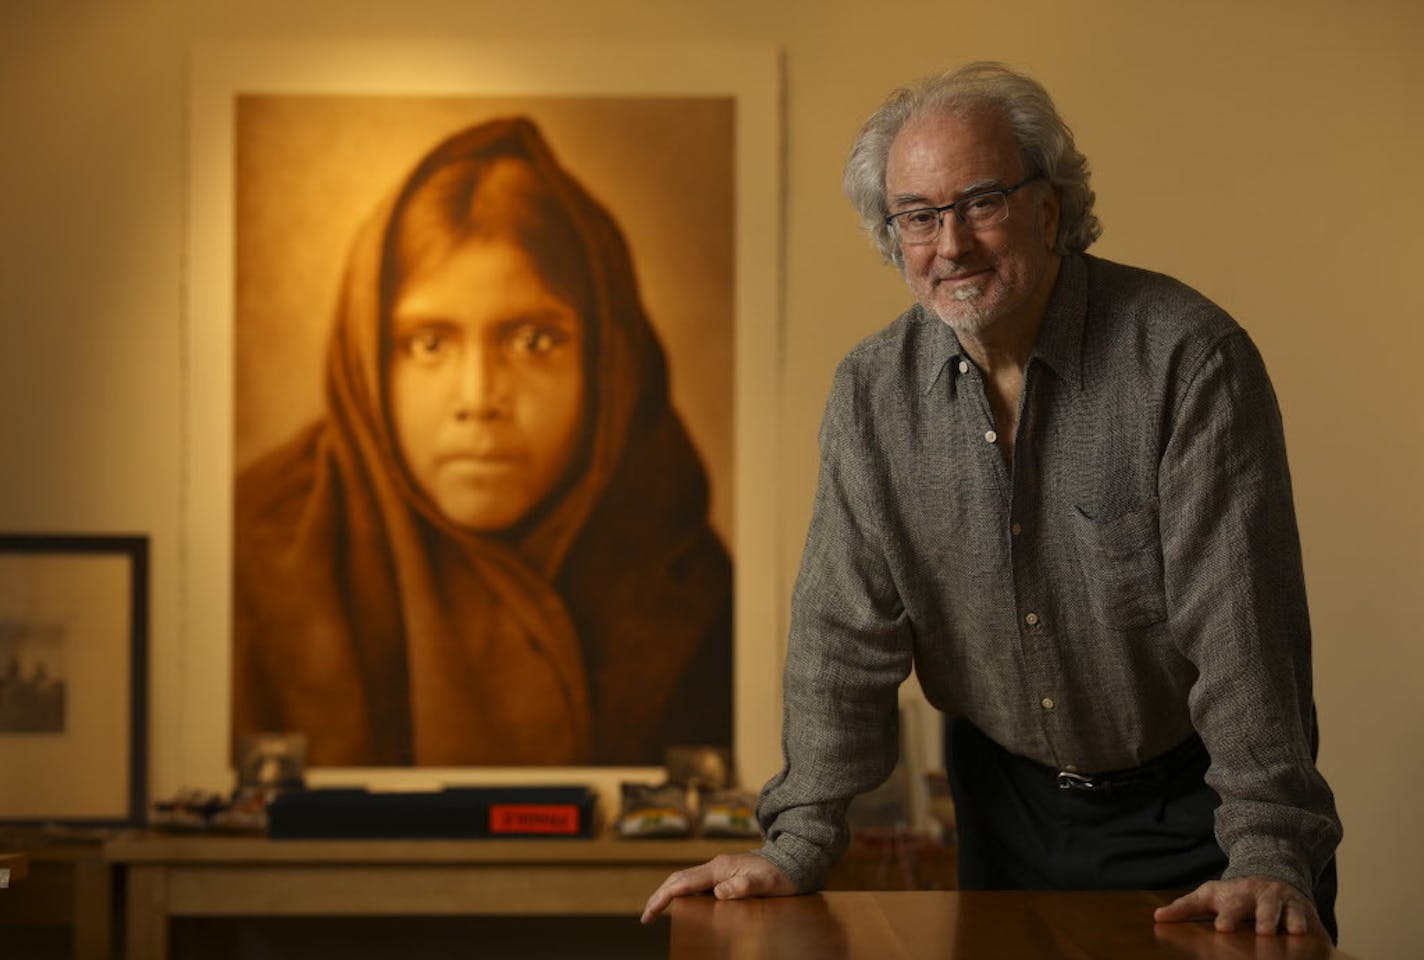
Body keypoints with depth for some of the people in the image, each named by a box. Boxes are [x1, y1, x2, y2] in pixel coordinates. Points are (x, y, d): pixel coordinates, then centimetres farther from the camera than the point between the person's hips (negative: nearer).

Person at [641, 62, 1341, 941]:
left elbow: (1241, 622, -23)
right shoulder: (873, 392, -5)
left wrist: (1270, 854, -28)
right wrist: (800, 844, -11)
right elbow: (847, 631, -3)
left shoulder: (1187, 357, -19)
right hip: (1011, 803, 4)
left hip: (1190, 804, -4)